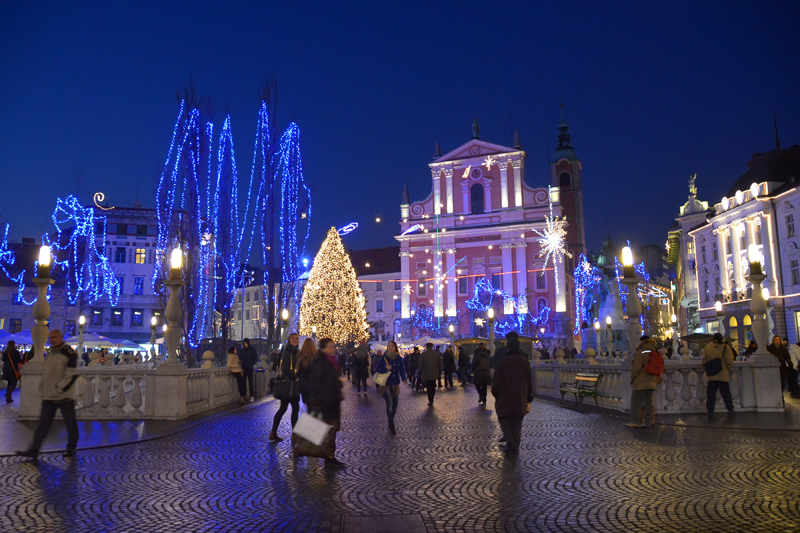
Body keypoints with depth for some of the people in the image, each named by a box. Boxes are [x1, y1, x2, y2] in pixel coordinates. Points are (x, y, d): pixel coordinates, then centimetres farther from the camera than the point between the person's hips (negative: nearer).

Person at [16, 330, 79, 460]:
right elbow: (45, 373, 23)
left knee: (70, 424, 5)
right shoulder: (50, 354, 15)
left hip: (65, 396, -7)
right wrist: (42, 389, 12)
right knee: (43, 423, 7)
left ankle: (71, 449, 18)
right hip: (49, 396, 7)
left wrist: (59, 389, -17)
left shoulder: (69, 353, -11)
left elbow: (72, 375, -16)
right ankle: (34, 450, 9)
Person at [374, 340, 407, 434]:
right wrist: (386, 369, -20)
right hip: (386, 384, -4)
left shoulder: (399, 359, 3)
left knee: (395, 405, 9)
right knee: (389, 404, -16)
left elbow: (402, 370, 3)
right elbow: (377, 369, -2)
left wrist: (404, 379, -15)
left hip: (395, 384, 4)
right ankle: (392, 425, -5)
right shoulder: (383, 358, -5)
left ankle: (390, 424, 29)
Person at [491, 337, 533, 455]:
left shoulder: (502, 361, -9)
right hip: (520, 399, 3)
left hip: (505, 398, -3)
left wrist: (495, 392, 8)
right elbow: (529, 381, 7)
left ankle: (510, 444, -8)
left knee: (504, 420, 7)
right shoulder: (524, 361, 2)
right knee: (517, 423, 10)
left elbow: (497, 380, -7)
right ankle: (515, 448, 11)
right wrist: (529, 397, 15)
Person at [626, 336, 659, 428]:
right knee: (649, 401, 9)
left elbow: (636, 368, -14)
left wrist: (632, 379, -2)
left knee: (636, 401, -1)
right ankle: (648, 422, 10)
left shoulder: (641, 353, -11)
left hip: (641, 382, -7)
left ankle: (636, 421, -1)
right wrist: (657, 379, 25)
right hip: (651, 382, 7)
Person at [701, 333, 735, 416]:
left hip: (711, 376, 1)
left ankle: (710, 411, 5)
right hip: (723, 375, -1)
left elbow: (703, 362, 0)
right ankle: (730, 409, 15)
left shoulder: (707, 347, -1)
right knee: (726, 393, 10)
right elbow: (729, 362, -8)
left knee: (711, 394, 6)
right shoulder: (726, 347, -5)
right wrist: (728, 369, 10)